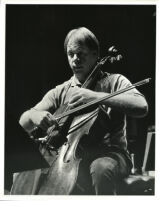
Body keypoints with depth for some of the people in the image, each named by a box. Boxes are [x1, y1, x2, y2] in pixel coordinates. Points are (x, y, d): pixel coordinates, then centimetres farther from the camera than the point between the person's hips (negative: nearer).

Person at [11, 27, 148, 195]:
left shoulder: (114, 81, 3)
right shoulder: (60, 91, 12)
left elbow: (142, 107, -17)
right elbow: (24, 124, 5)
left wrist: (96, 96, -25)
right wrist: (33, 115, -21)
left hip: (109, 153, -3)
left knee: (100, 168, -37)